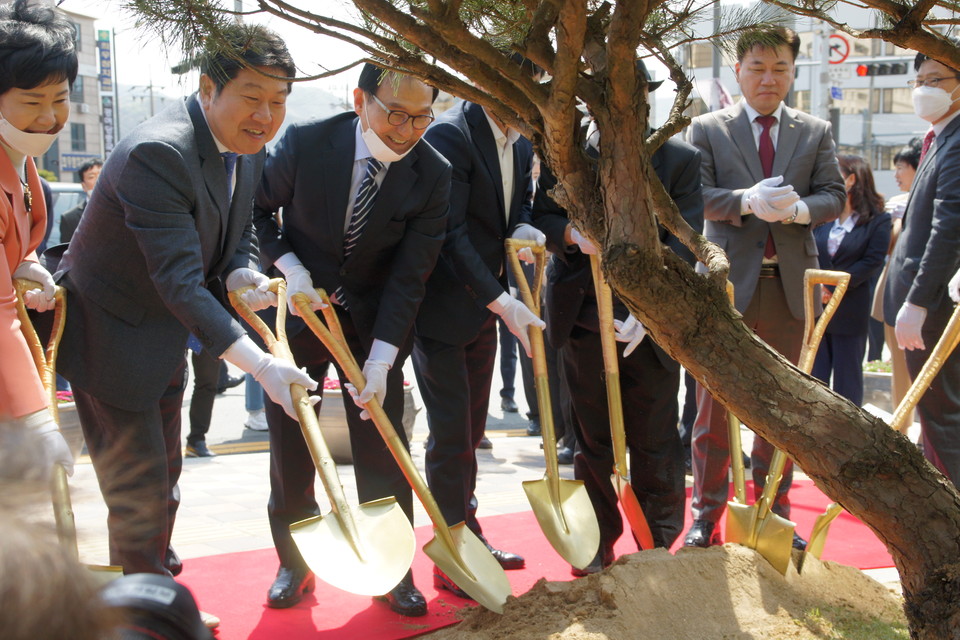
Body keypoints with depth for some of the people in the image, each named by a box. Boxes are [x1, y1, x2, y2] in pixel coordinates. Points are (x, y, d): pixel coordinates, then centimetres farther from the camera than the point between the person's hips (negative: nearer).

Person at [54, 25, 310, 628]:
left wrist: (241, 273, -15)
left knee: (164, 474, 26)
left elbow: (239, 230, 9)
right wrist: (259, 364, -41)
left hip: (164, 333, 9)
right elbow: (179, 282, -37)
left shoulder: (248, 147, -4)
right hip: (110, 334, -9)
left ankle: (158, 575, 49)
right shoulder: (158, 153, -33)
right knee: (139, 492, -2)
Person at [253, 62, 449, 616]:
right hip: (300, 305, 0)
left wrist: (380, 359, -21)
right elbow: (257, 208, -1)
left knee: (383, 448, 1)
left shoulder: (433, 175, -17)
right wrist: (289, 267, -17)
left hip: (374, 321, 0)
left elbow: (409, 275, -16)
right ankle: (294, 564, 24)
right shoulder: (307, 143, -18)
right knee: (290, 446, 7)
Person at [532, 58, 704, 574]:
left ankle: (658, 547, 22)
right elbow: (540, 218, 6)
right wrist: (572, 234, -19)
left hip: (650, 326, -1)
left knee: (654, 445, 6)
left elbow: (683, 245, -8)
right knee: (592, 443, 12)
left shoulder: (680, 160, -1)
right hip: (582, 322, 2)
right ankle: (599, 543, 27)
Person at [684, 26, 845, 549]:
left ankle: (773, 516, 23)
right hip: (727, 281, -2)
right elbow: (697, 196, -7)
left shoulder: (816, 132, 10)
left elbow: (834, 195, 3)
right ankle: (706, 517, 12)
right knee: (714, 406, 3)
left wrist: (800, 209, -18)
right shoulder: (707, 129, 3)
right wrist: (748, 201, -23)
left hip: (790, 284, 3)